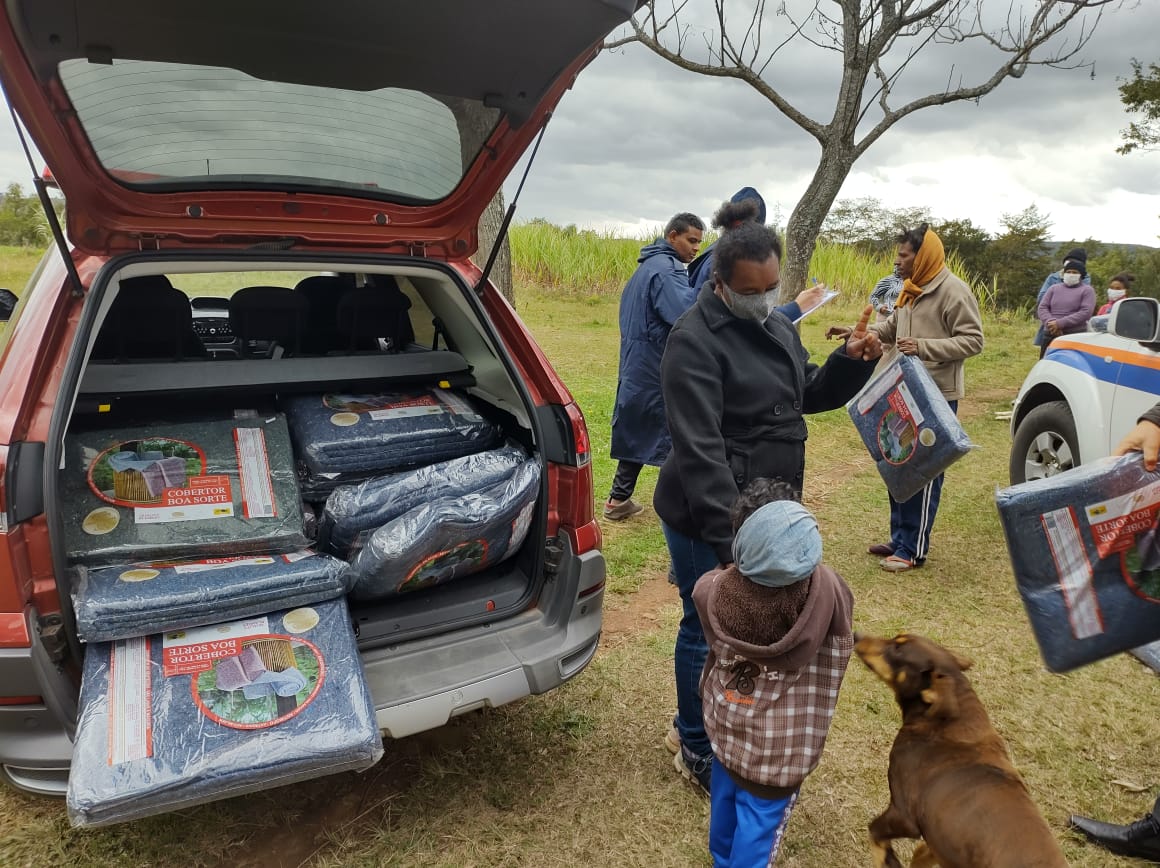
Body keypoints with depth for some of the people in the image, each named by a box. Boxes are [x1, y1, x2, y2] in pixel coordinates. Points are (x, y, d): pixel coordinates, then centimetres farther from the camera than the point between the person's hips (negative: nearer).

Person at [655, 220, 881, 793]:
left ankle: (692, 726, 44)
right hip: (709, 521, -8)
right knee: (708, 631, 7)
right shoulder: (695, 340, -19)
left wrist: (852, 361, 0)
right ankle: (698, 751, 31)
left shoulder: (777, 326, 9)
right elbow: (699, 446, -27)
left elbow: (810, 396, 20)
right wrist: (727, 536, -32)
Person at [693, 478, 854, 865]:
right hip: (780, 744, -3)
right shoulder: (829, 592, -30)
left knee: (725, 794, 29)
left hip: (725, 723, 4)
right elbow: (837, 656, -11)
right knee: (761, 819, 17)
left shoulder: (711, 591, -27)